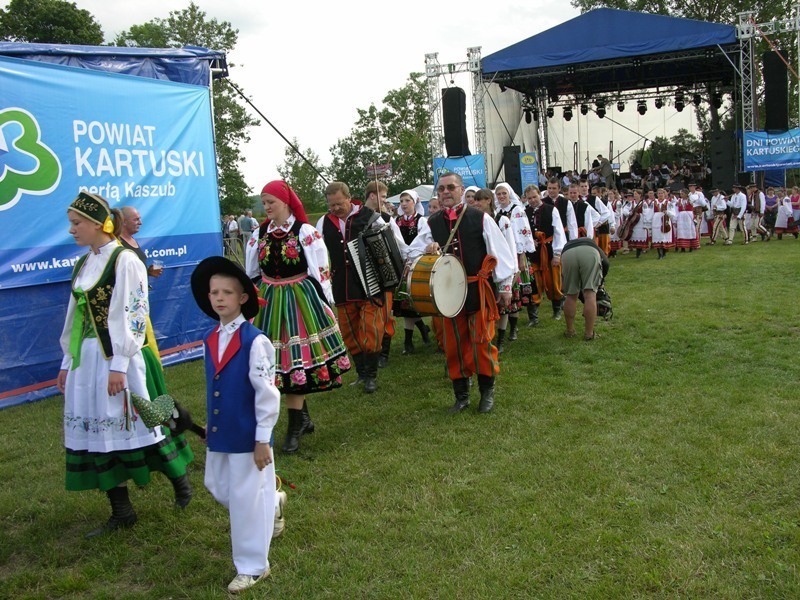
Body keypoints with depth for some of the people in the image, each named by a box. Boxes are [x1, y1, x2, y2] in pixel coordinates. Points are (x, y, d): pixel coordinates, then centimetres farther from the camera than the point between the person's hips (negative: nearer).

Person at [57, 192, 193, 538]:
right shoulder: (83, 264, 13)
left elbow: (132, 316, -14)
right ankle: (121, 512, 18)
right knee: (97, 431, 8)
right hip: (85, 359, 8)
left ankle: (180, 480, 22)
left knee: (133, 422, -1)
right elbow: (75, 317, 16)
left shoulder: (125, 261, -10)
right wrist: (67, 363, 16)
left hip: (116, 357, -8)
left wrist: (119, 366, -17)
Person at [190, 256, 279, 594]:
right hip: (219, 433, 7)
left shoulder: (254, 341, -18)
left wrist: (263, 439, -15)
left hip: (248, 436, -7)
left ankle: (252, 567, 23)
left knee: (247, 498, 4)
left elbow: (267, 393, -17)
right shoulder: (210, 340, 4)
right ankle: (268, 508, 45)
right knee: (218, 488, 19)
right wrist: (210, 425, 17)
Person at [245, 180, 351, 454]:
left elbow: (320, 272, -6)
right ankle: (303, 418, 23)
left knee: (296, 359, -4)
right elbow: (252, 274, 15)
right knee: (278, 357, 7)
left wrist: (325, 306, -6)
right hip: (268, 302, 5)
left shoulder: (306, 232, -7)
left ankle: (295, 425, 7)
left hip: (301, 300, -5)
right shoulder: (259, 235, 7)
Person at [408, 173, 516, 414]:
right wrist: (427, 250, -13)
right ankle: (461, 394, 22)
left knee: (481, 341, 0)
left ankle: (487, 392, 19)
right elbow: (412, 253, 9)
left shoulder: (481, 219, -2)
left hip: (479, 290, -3)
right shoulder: (431, 224, 6)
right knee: (454, 344, 8)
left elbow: (500, 253, 1)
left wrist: (505, 286, 2)